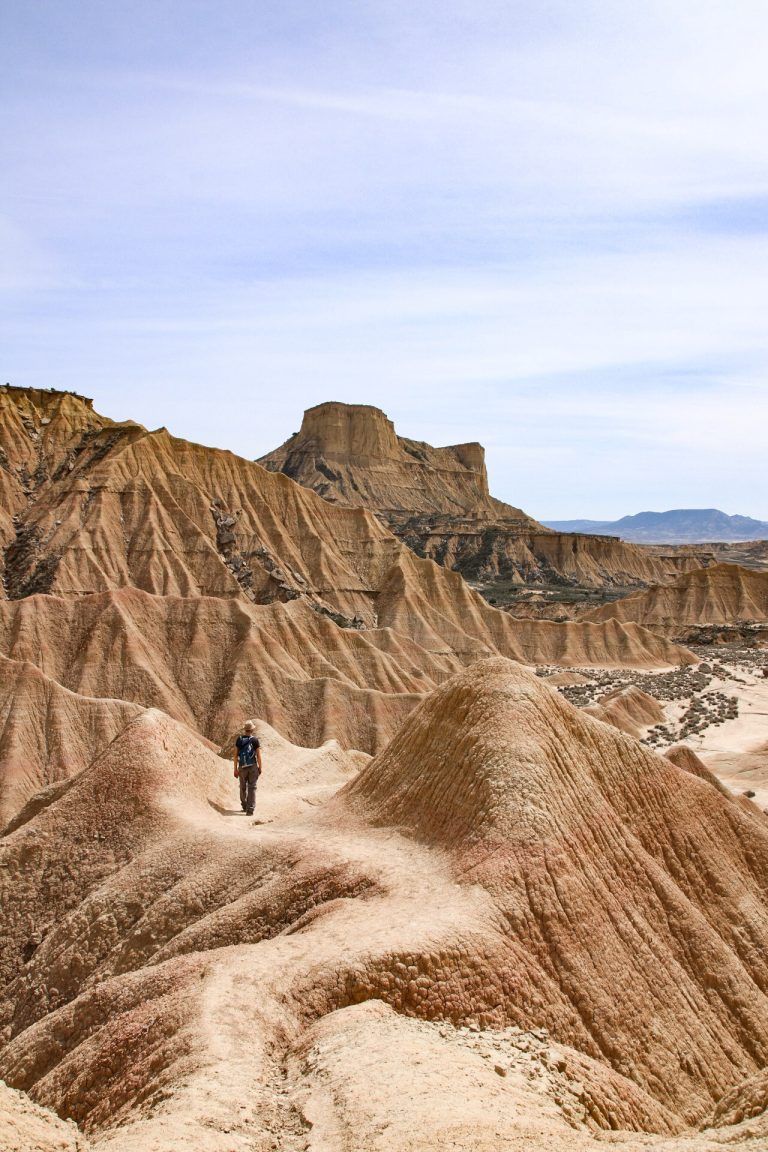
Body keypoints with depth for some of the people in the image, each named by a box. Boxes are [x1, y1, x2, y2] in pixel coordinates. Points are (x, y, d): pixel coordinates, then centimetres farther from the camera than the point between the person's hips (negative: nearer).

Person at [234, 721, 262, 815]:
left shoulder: (239, 740, 0)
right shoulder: (255, 740, -7)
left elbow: (235, 755, 0)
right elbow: (259, 756, -7)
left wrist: (235, 769, 5)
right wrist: (260, 768, 4)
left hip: (242, 767, 2)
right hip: (253, 766, -2)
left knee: (243, 787, 18)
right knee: (252, 788, 0)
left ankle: (244, 806, 32)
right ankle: (250, 809, -7)